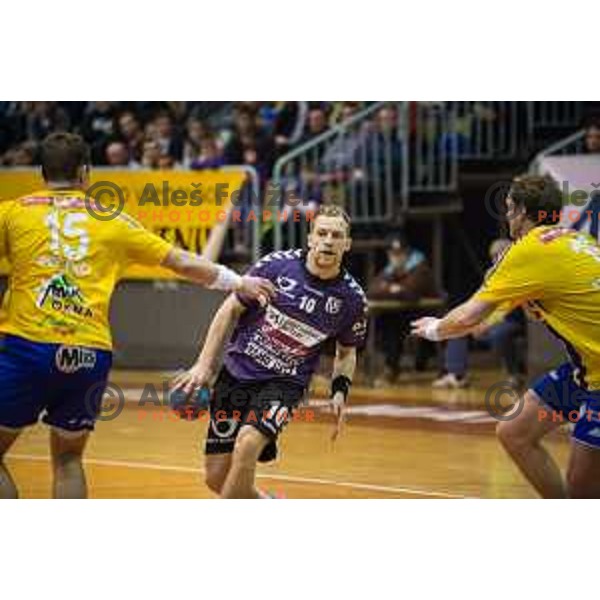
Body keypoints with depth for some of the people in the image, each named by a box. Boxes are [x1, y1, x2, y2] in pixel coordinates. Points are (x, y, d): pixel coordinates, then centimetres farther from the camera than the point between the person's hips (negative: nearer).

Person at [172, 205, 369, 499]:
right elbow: (230, 310, 0)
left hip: (283, 384, -1)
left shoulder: (352, 298, -4)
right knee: (216, 478, 1)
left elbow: (346, 352, 14)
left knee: (247, 443, -31)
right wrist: (204, 365, -6)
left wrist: (340, 391, -4)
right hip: (237, 373, 1)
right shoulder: (276, 265, -10)